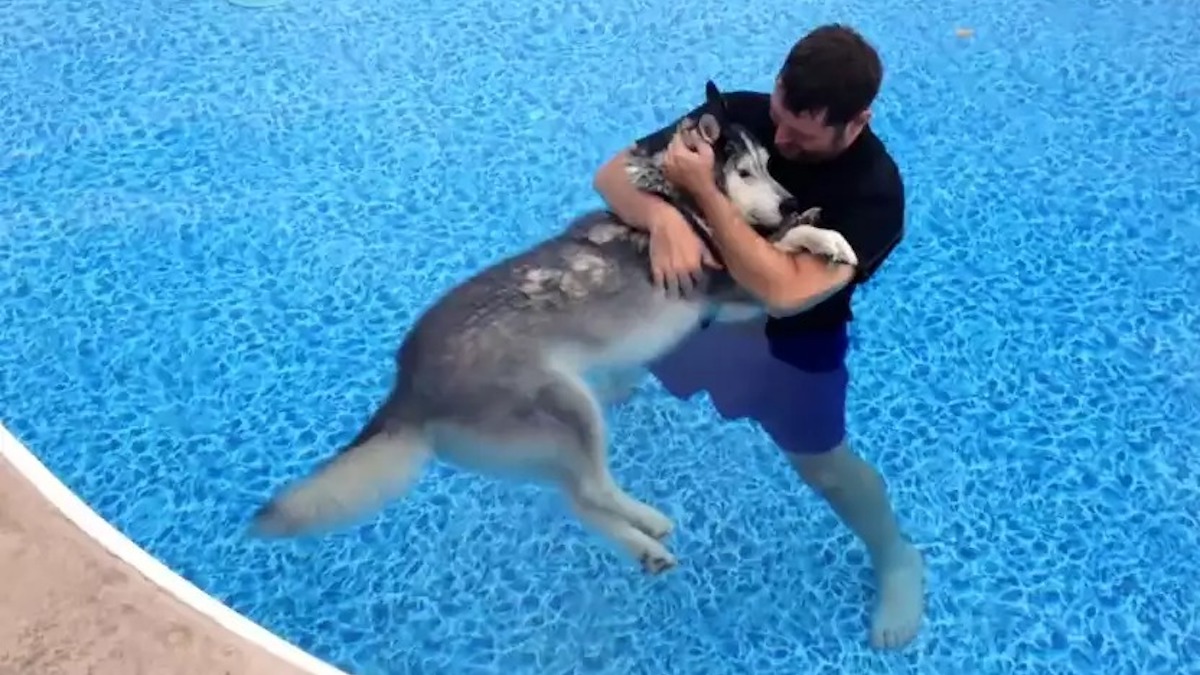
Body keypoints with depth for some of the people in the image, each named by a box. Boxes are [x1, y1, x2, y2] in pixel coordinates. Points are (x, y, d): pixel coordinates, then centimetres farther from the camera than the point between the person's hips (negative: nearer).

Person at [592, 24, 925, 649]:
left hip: (790, 339, -4)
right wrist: (662, 216, -45)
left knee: (822, 464, 6)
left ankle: (896, 558, 36)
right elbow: (614, 174, -22)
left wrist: (702, 190, -43)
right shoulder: (739, 115, -24)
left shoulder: (873, 190, -34)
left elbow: (786, 292, -45)